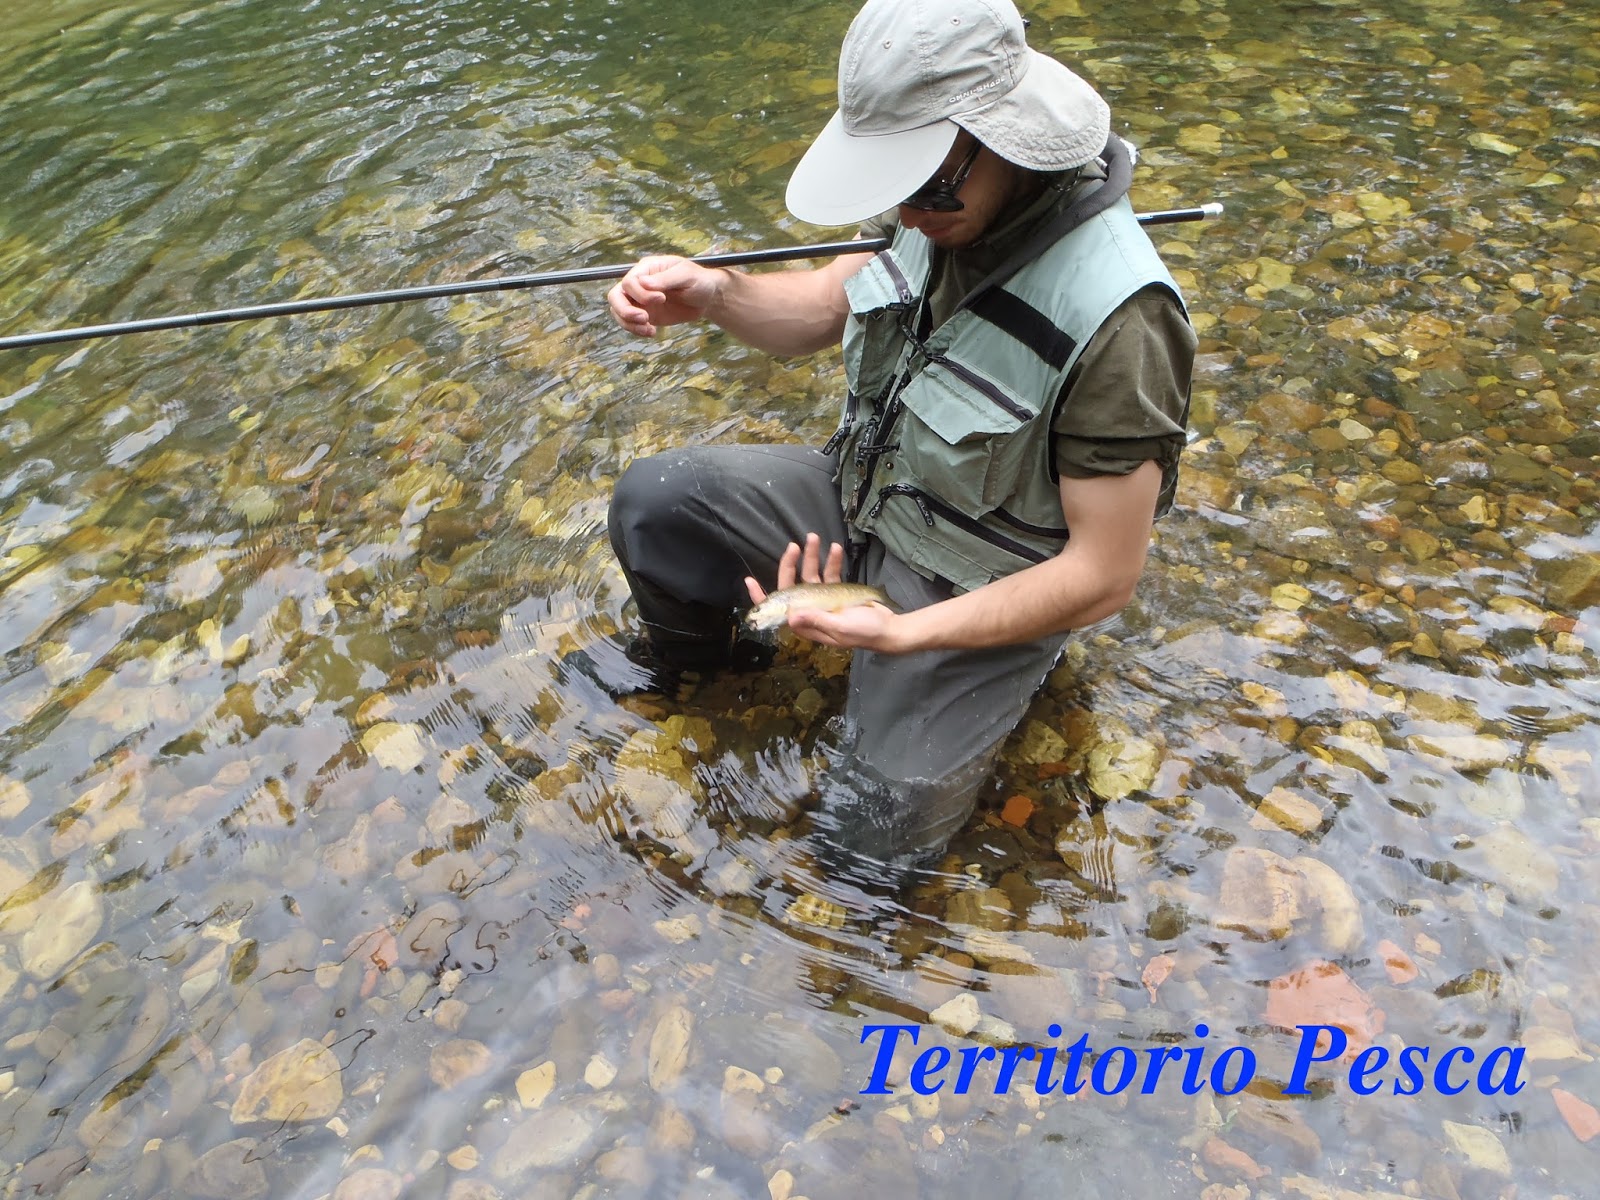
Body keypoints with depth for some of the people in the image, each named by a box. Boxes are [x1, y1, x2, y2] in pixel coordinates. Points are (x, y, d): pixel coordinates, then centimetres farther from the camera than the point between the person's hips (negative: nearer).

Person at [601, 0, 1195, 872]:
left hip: (986, 596, -6)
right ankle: (692, 673, 27)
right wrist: (713, 294, -16)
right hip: (868, 498, 6)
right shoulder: (950, 203, -12)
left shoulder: (1112, 318, -33)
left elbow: (1103, 578, -27)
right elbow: (827, 306, 5)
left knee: (869, 837, -11)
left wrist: (902, 634, -34)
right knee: (649, 503, -3)